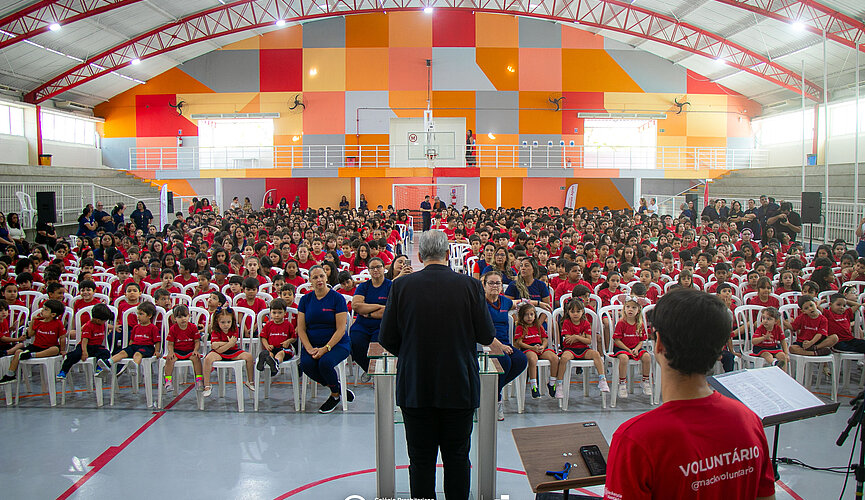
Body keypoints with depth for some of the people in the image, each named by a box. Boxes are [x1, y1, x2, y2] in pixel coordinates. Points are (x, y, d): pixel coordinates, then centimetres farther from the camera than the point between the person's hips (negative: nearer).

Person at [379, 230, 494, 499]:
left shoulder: (401, 286, -8)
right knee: (457, 457, 15)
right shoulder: (470, 285, -8)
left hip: (415, 387, 0)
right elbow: (487, 336, -4)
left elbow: (386, 339, -4)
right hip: (460, 386, 0)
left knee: (421, 460, 11)